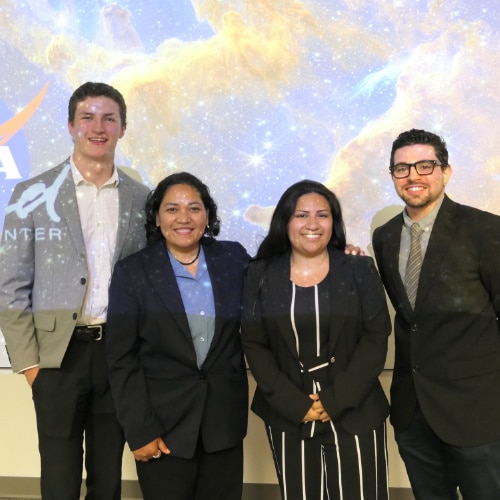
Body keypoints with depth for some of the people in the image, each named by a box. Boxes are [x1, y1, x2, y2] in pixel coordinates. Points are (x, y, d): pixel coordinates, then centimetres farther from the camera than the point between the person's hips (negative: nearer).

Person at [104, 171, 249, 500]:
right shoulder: (132, 272, -6)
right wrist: (139, 430, -11)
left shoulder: (233, 258, 1)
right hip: (163, 422, -2)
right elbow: (122, 359, -6)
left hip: (225, 418, 3)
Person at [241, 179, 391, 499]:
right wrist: (295, 403, -10)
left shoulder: (360, 270, -1)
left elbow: (376, 338, -5)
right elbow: (254, 344, -1)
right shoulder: (261, 275, 1)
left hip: (353, 413, -1)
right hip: (287, 416, 1)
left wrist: (335, 400, -12)